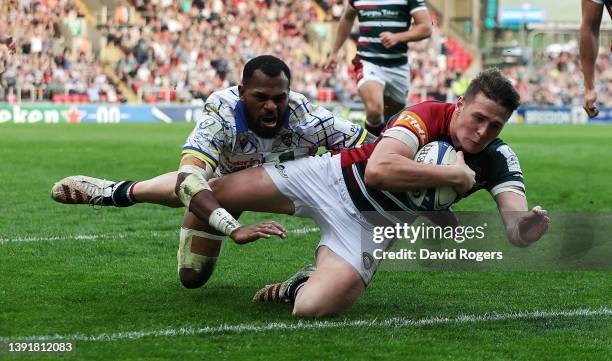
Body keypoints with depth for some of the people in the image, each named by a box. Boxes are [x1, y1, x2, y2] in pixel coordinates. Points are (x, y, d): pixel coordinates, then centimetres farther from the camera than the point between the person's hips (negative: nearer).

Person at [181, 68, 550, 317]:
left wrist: (530, 224, -48)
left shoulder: (499, 159, -14)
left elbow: (516, 230, -23)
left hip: (367, 229, 2)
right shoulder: (428, 115, -25)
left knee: (312, 307, -27)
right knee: (204, 198, -5)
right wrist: (455, 175, -36)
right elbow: (378, 170, -41)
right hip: (333, 178, -2)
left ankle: (303, 283, 11)